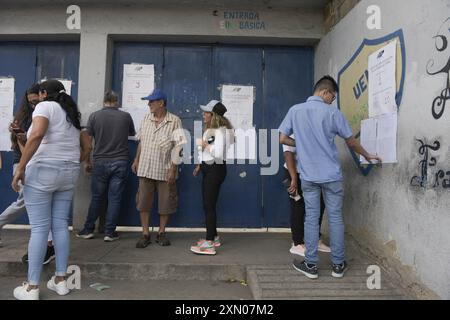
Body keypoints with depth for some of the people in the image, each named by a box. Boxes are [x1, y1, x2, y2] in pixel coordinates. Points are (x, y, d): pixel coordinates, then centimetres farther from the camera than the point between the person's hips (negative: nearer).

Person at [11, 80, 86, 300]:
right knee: (61, 225, 10)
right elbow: (85, 146, 16)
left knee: (39, 229, -2)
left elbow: (37, 134, -21)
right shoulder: (72, 113, 17)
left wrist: (20, 167, -19)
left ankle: (32, 288, 7)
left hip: (42, 171, -6)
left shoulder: (45, 106, -4)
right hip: (68, 173, 6)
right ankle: (60, 280, 16)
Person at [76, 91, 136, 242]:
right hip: (120, 162, 0)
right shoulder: (126, 116, 1)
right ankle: (110, 232, 9)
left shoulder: (94, 116, -1)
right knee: (114, 198, 4)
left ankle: (88, 229, 22)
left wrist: (87, 162, 8)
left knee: (97, 197, 13)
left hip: (101, 162, 1)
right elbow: (132, 134, 19)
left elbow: (87, 141, -1)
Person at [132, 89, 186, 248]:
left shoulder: (174, 121, -7)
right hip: (145, 168, 4)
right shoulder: (146, 119, 9)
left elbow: (178, 147, -9)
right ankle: (145, 234, 17)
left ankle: (161, 233, 23)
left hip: (164, 171, -4)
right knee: (143, 202, 5)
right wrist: (136, 160, 13)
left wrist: (173, 169, -13)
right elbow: (141, 141, 17)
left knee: (165, 203, 6)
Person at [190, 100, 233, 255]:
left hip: (215, 169, -9)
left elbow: (218, 154, -28)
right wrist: (200, 165, 16)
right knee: (207, 204, 14)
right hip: (208, 168, 9)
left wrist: (206, 145, -15)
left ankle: (209, 244, 2)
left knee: (209, 205, -6)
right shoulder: (210, 130, 11)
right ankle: (214, 237, 27)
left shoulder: (220, 131, -17)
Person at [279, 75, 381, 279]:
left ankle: (311, 265, 15)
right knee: (335, 217, 10)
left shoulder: (295, 110, 1)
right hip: (331, 174, -1)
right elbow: (351, 141, 4)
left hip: (308, 175, 2)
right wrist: (367, 156, 21)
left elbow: (283, 139, 1)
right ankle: (338, 265, 20)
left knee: (311, 218, 8)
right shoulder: (333, 113, -5)